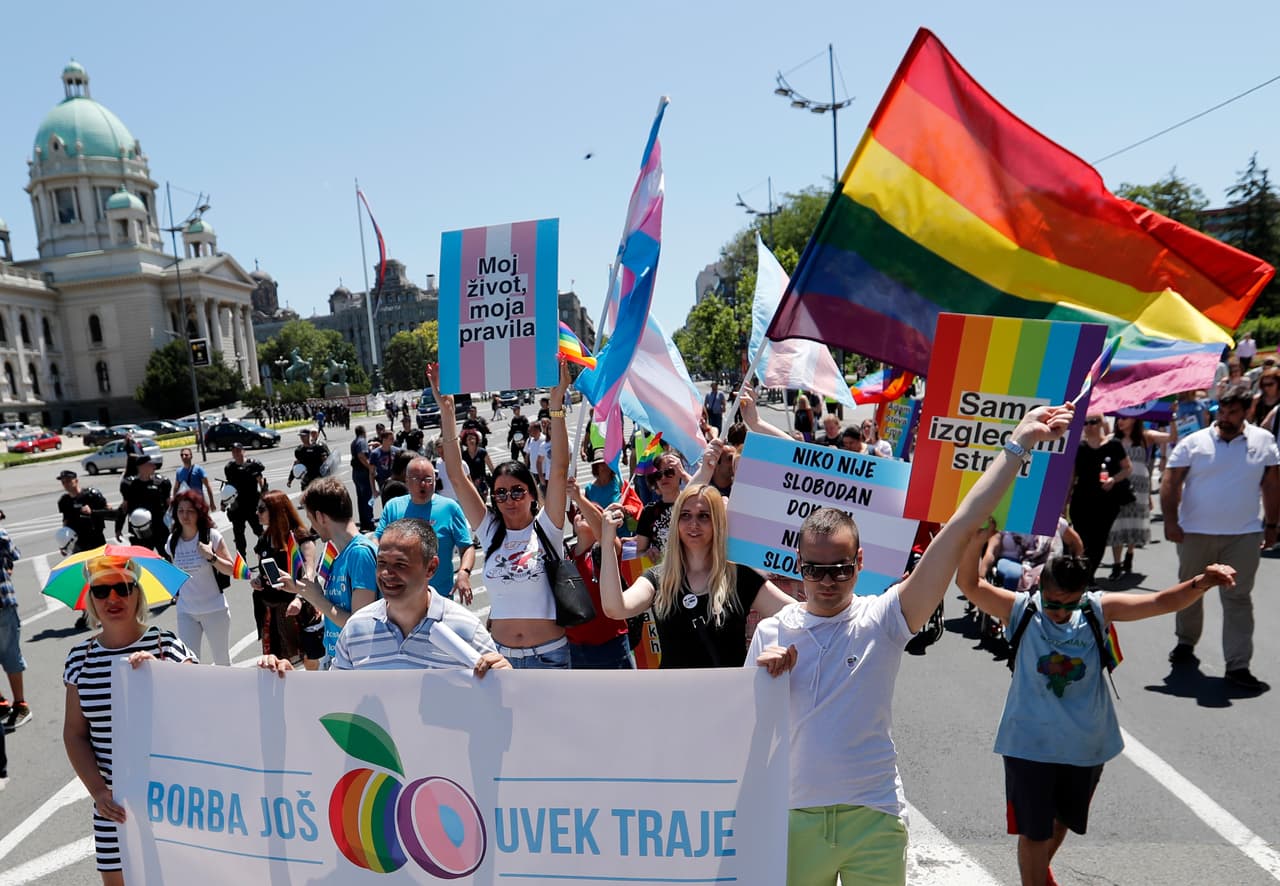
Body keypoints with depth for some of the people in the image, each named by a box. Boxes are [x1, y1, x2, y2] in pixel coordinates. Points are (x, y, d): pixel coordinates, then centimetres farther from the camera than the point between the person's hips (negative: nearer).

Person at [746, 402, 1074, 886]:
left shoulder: (883, 619, -8)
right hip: (797, 819, 2)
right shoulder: (770, 632, -1)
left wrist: (1016, 447, -18)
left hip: (874, 818, -1)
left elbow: (957, 532, -15)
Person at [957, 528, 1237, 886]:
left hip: (1086, 745, 4)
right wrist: (977, 540, -44)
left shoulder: (1099, 610, -8)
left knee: (1063, 819, 27)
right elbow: (968, 583, -26)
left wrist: (1201, 583, -33)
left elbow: (1162, 602, -13)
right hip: (1030, 744, -4)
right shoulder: (1021, 609, -15)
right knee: (1034, 830, 4)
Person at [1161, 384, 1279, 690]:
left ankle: (1238, 665, 5)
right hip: (1194, 533, 0)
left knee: (1238, 599, 1)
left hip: (1244, 536, 0)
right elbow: (1170, 484, -4)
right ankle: (1186, 642, 33)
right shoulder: (1193, 443, -2)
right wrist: (1170, 521, -12)